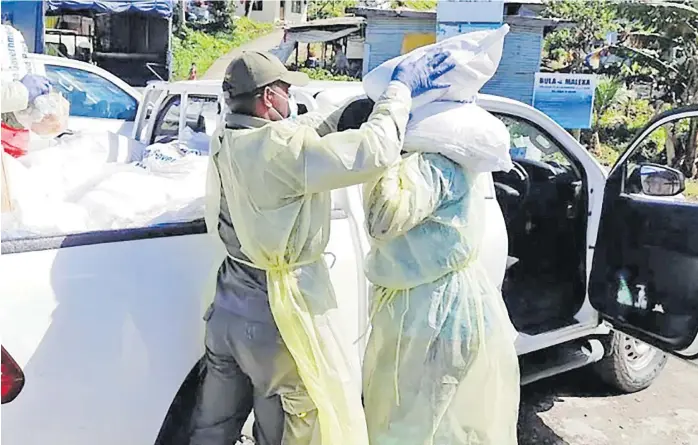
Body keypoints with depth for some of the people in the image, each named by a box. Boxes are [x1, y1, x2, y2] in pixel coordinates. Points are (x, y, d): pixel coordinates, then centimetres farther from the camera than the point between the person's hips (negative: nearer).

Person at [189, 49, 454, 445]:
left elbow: (312, 130, 11)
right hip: (277, 321, -8)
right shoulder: (280, 147, -24)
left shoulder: (227, 142, 2)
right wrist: (400, 91, -11)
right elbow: (373, 152, -27)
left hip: (228, 309, 8)